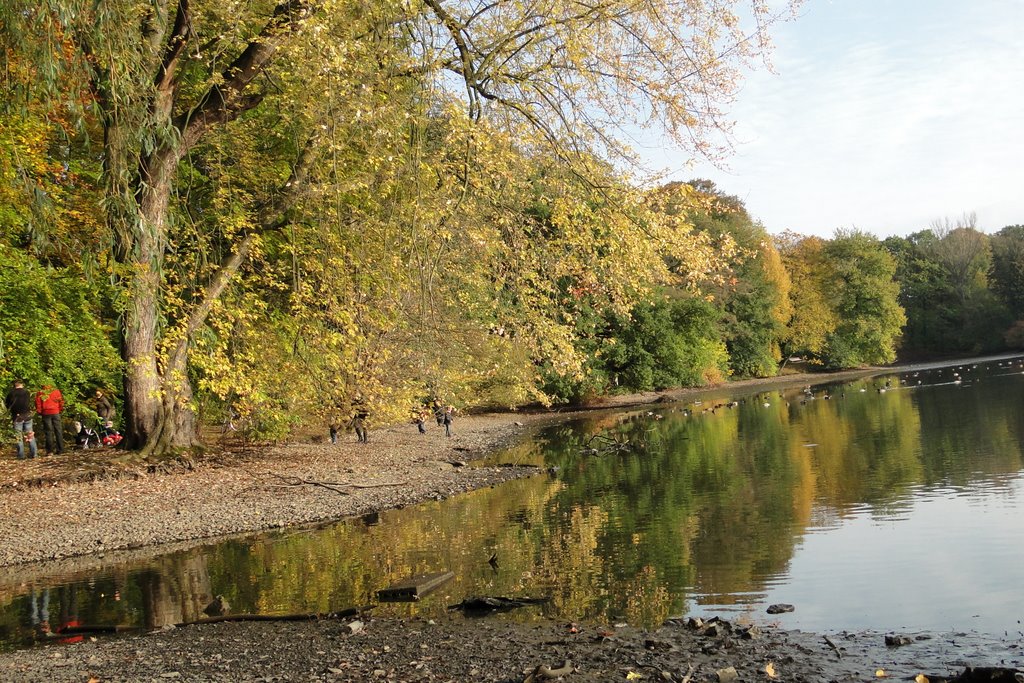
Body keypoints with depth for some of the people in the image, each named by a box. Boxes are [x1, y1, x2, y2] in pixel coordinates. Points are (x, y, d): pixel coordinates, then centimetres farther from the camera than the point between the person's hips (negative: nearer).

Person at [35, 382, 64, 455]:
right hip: (55, 413, 1)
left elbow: (38, 404, 0)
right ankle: (60, 450, 4)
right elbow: (61, 401, 4)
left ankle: (50, 451, -1)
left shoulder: (40, 393, 5)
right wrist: (60, 409, 15)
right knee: (58, 431, 6)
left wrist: (40, 412, 11)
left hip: (46, 413, -1)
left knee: (48, 431, 2)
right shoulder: (56, 391, 8)